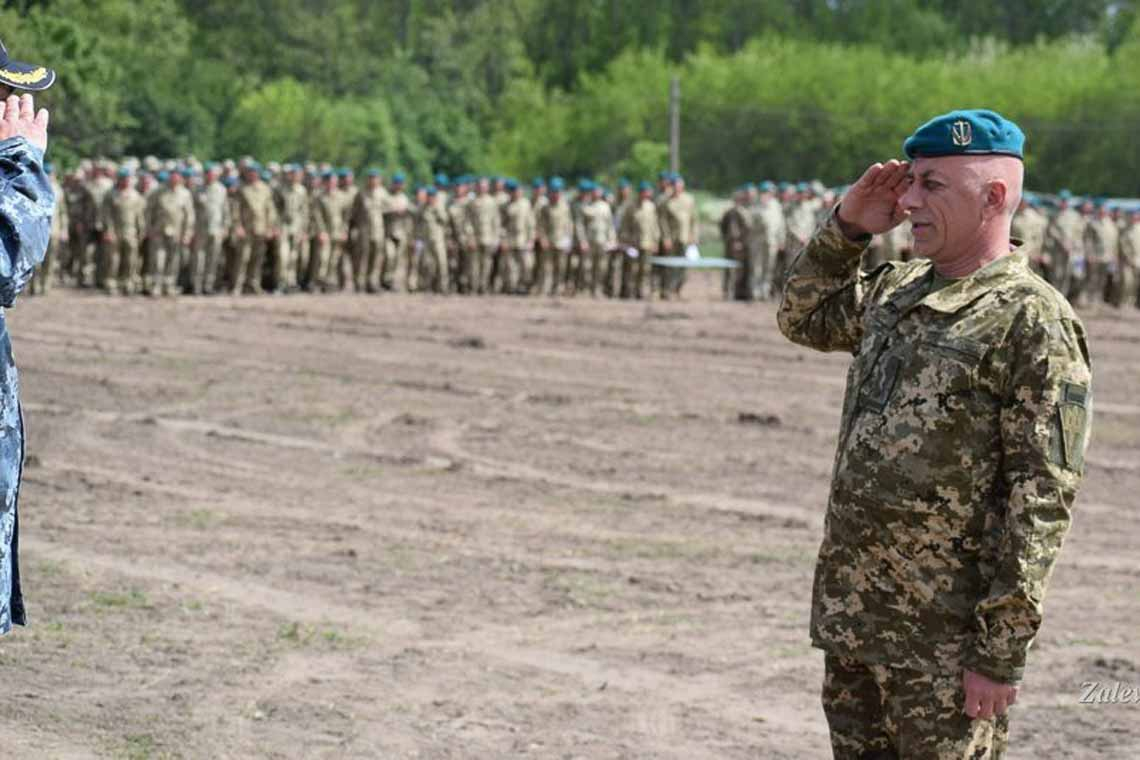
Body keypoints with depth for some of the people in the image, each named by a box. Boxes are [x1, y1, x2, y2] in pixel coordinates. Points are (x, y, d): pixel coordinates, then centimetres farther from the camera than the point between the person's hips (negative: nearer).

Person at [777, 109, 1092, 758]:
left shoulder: (1034, 322, -13)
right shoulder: (895, 291, 11)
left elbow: (1042, 502, -16)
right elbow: (804, 319, 29)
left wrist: (1002, 652, -19)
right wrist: (847, 228, 12)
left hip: (945, 646, -7)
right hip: (849, 621, 8)